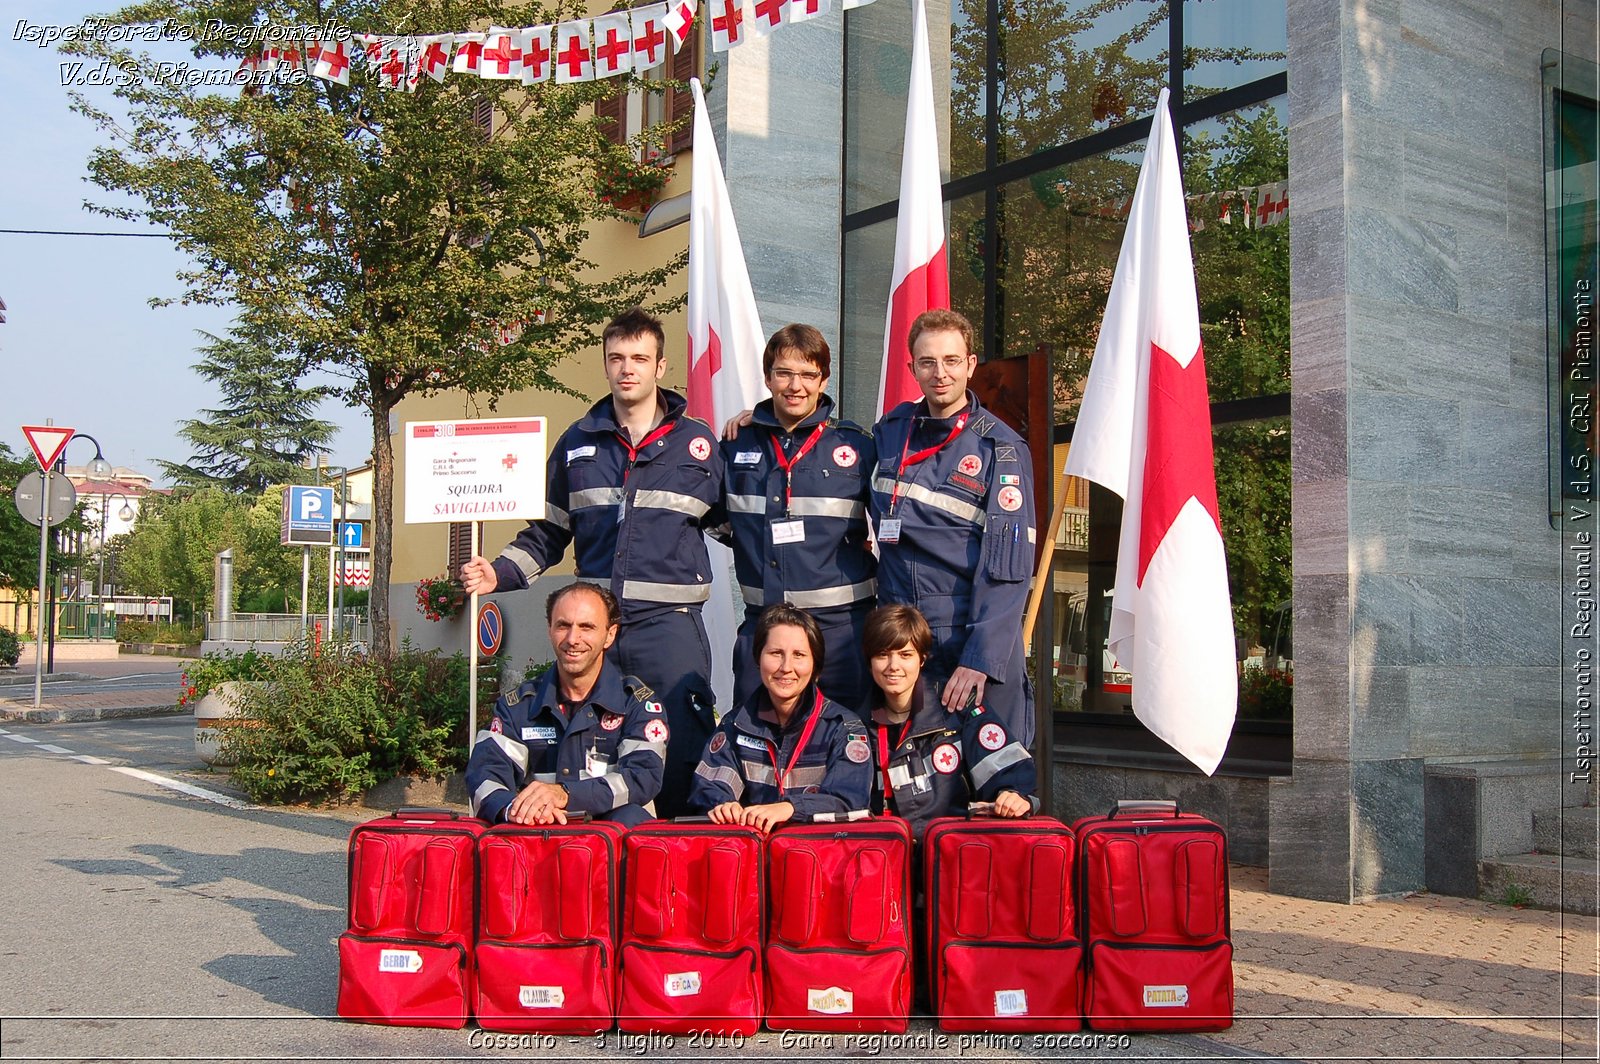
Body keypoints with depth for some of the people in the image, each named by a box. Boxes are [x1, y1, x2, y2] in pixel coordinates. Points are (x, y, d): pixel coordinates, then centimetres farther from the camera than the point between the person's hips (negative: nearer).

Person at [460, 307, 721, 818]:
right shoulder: (576, 443, 13)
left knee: (683, 754, -4)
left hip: (670, 622, -3)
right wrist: (498, 573, 2)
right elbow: (547, 533, 17)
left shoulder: (697, 442, 6)